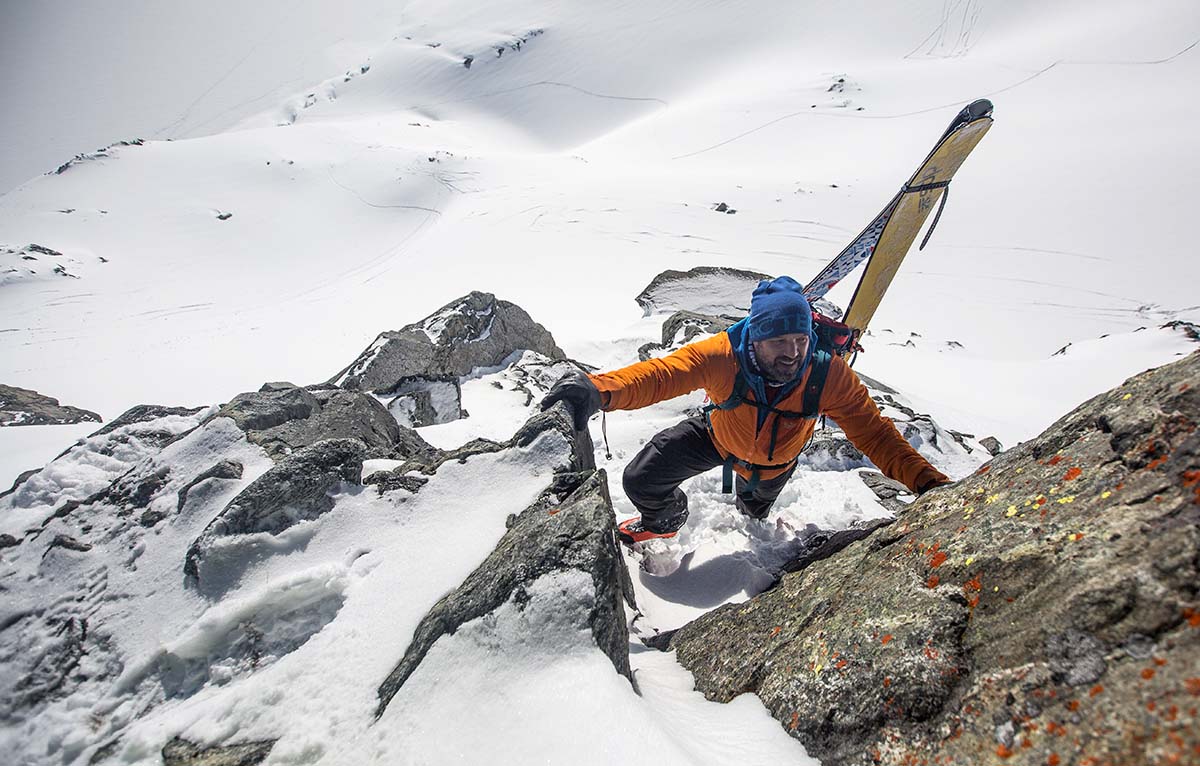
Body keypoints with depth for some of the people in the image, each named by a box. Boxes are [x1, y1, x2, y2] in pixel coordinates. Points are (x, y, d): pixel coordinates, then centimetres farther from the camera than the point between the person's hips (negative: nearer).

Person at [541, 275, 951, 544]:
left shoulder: (829, 376, -38)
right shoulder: (722, 356, -41)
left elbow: (875, 434, -32)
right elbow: (660, 374, -51)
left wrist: (929, 482, -47)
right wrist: (597, 390, -70)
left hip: (774, 462, 1)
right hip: (716, 437, -1)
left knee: (754, 508, 32)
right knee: (640, 481, -7)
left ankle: (749, 519, 76)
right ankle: (664, 522, 32)